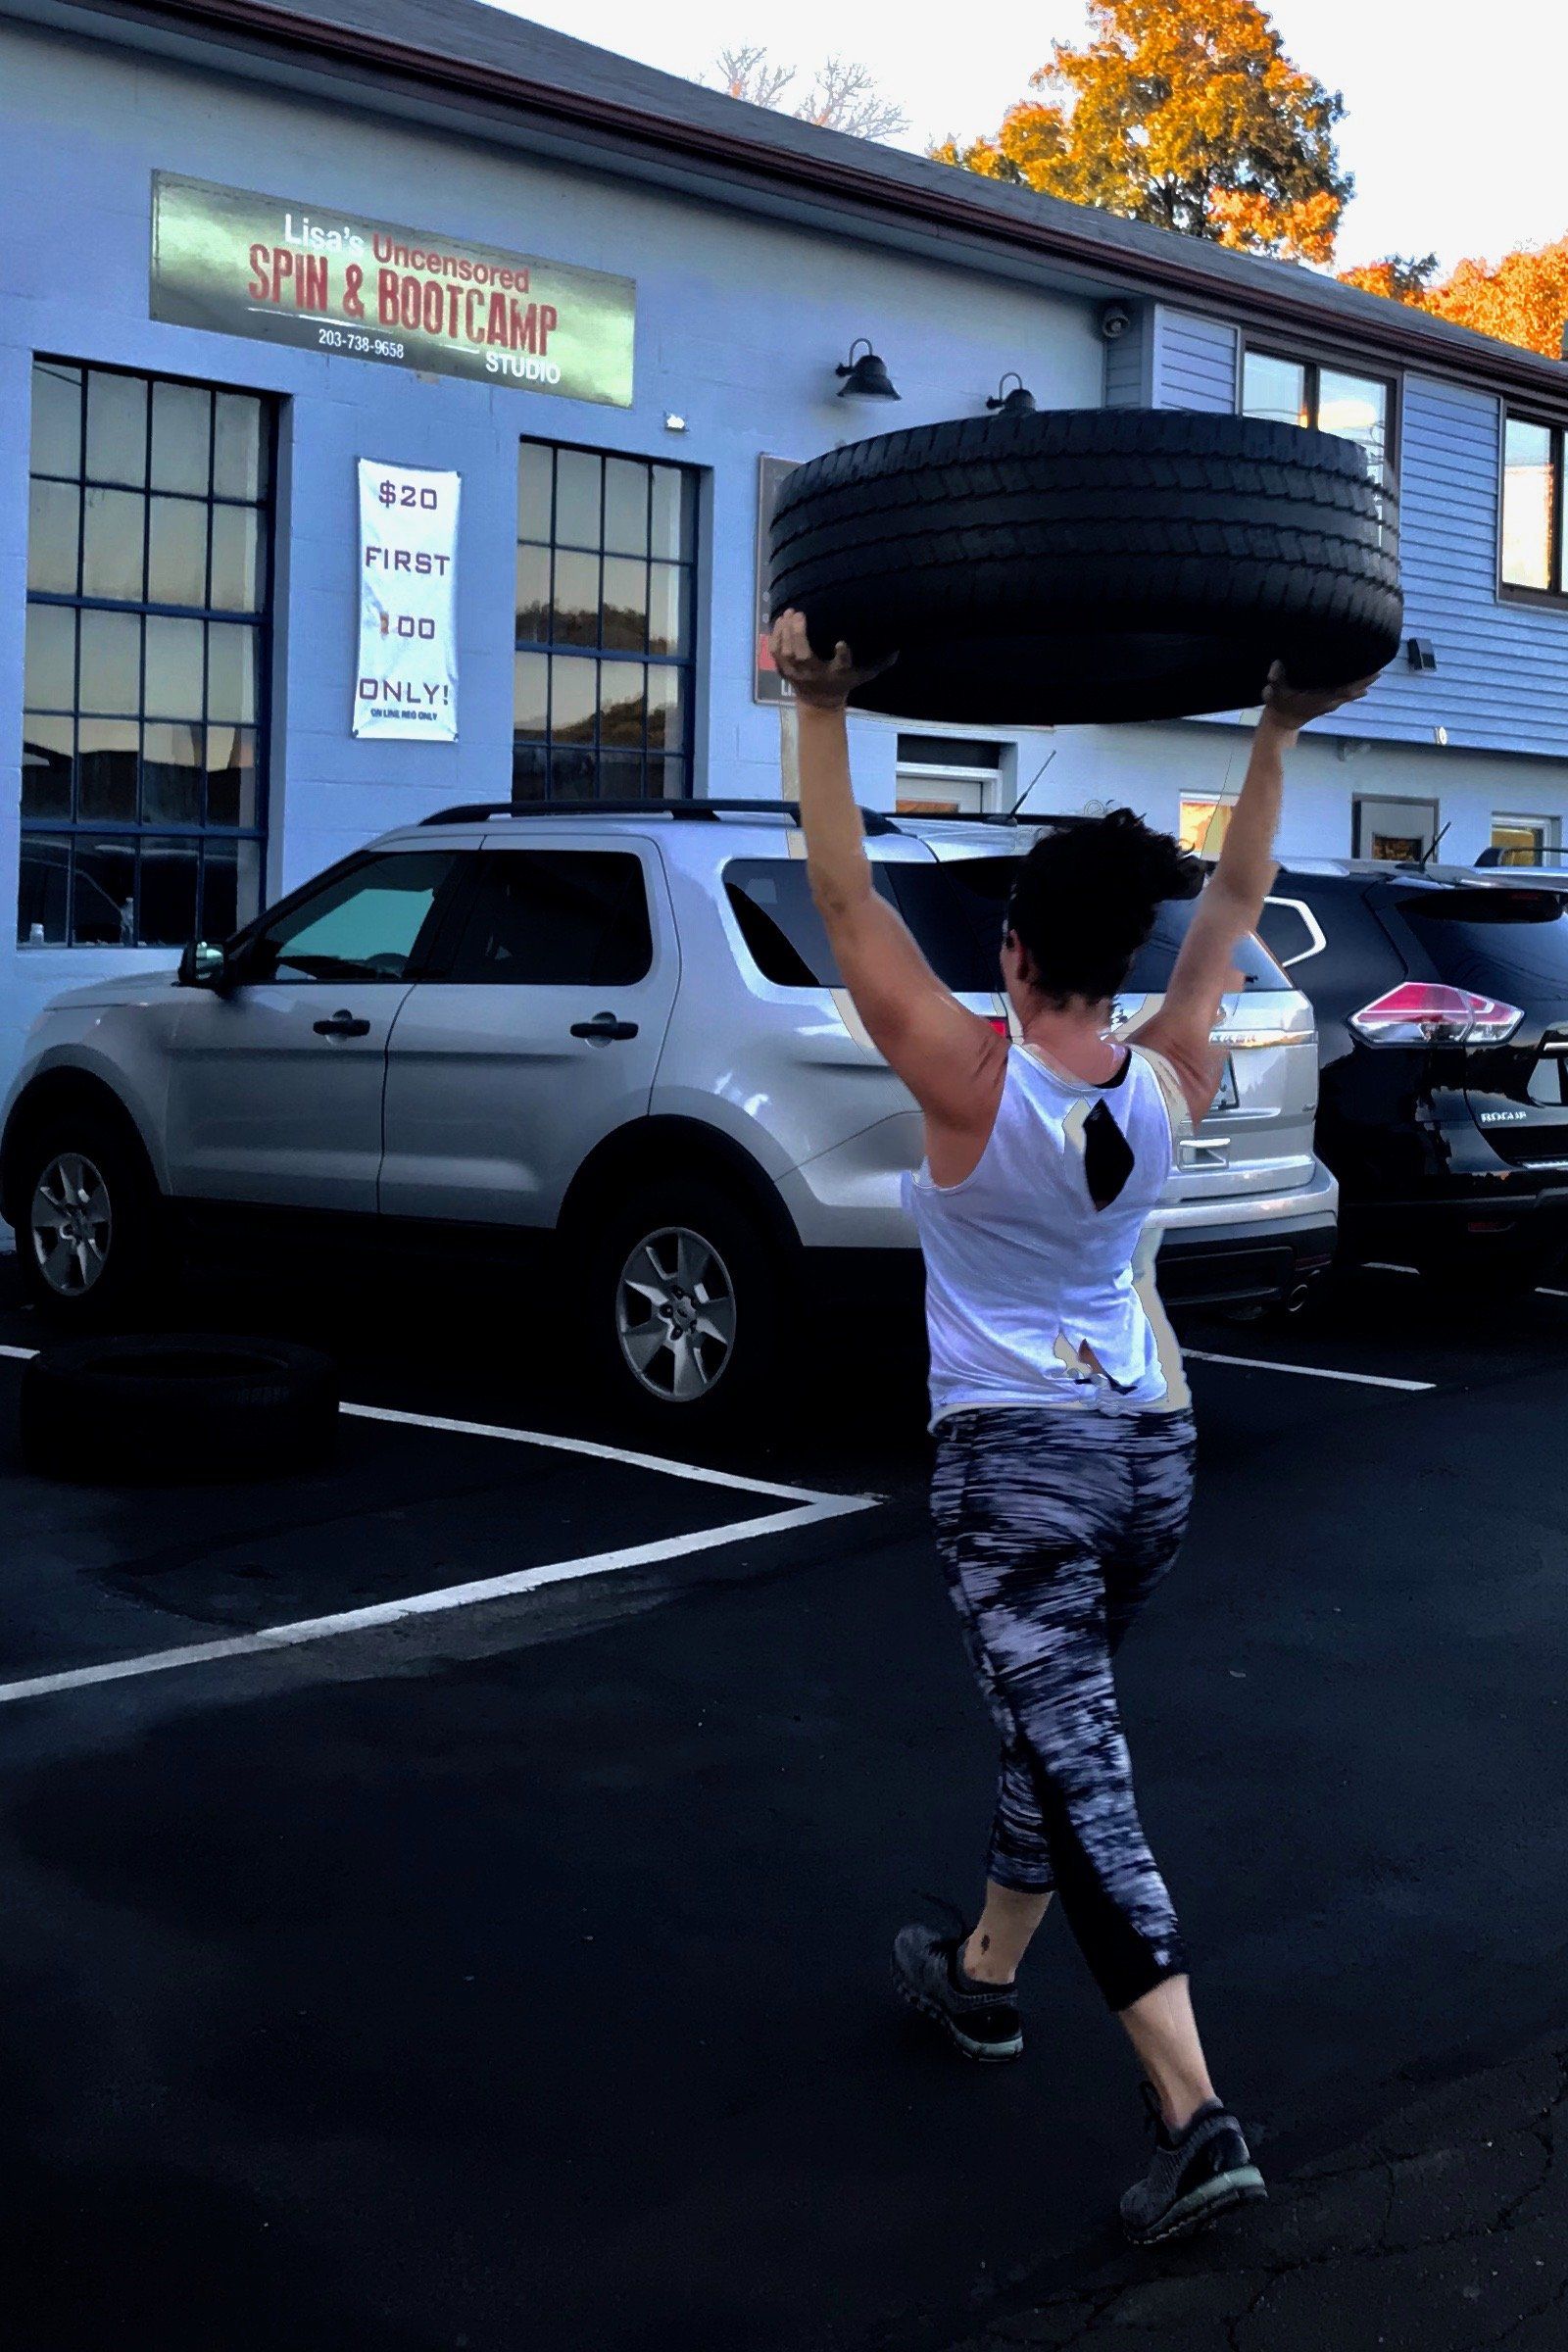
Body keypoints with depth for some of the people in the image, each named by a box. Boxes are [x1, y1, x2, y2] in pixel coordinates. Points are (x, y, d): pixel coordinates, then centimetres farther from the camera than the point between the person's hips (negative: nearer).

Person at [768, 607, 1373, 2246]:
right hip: (1151, 1454, 6)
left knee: (1078, 1772, -7)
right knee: (1056, 1728, 23)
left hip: (1015, 1464, -6)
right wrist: (1276, 736, 17)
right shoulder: (1170, 1085, -2)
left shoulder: (971, 1084, -16)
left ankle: (1195, 2115, -13)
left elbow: (845, 899, -15)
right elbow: (1233, 908, 11)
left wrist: (821, 711, -16)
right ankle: (983, 1975, 41)